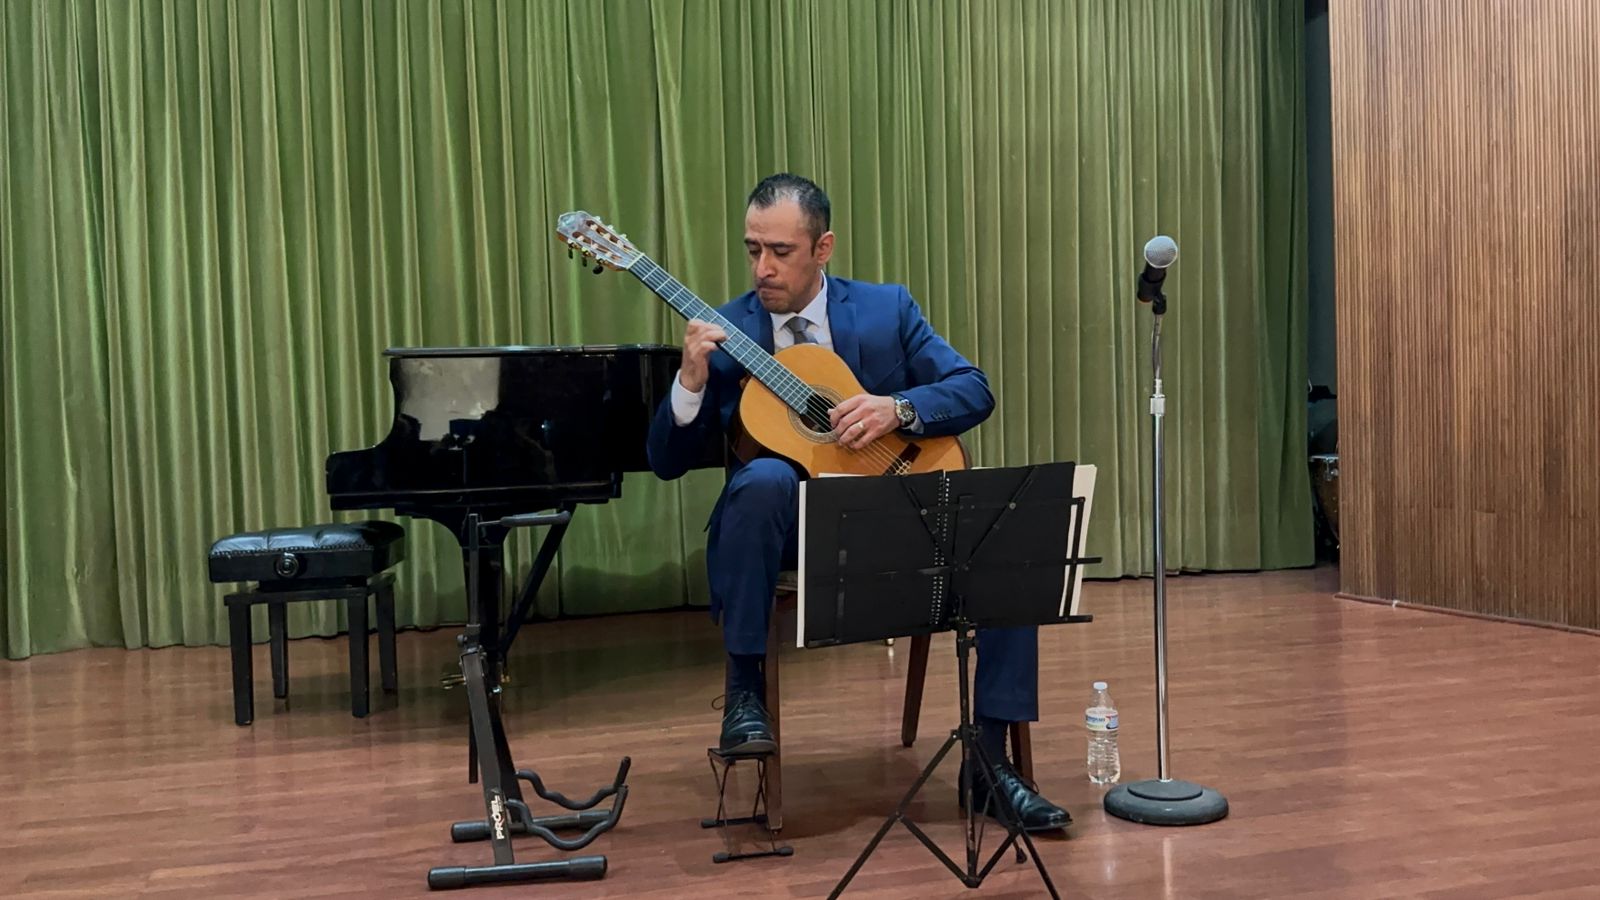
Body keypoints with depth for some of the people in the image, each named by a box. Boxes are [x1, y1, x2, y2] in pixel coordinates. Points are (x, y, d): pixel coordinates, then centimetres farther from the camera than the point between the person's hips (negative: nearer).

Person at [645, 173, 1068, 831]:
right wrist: (692, 381, -18)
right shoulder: (724, 332, 4)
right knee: (765, 478, -36)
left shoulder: (887, 308, 7)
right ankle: (744, 694, -23)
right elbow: (668, 463, 0)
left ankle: (991, 759, -13)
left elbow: (974, 390, 0)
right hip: (790, 526, -1)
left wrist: (898, 408, -18)